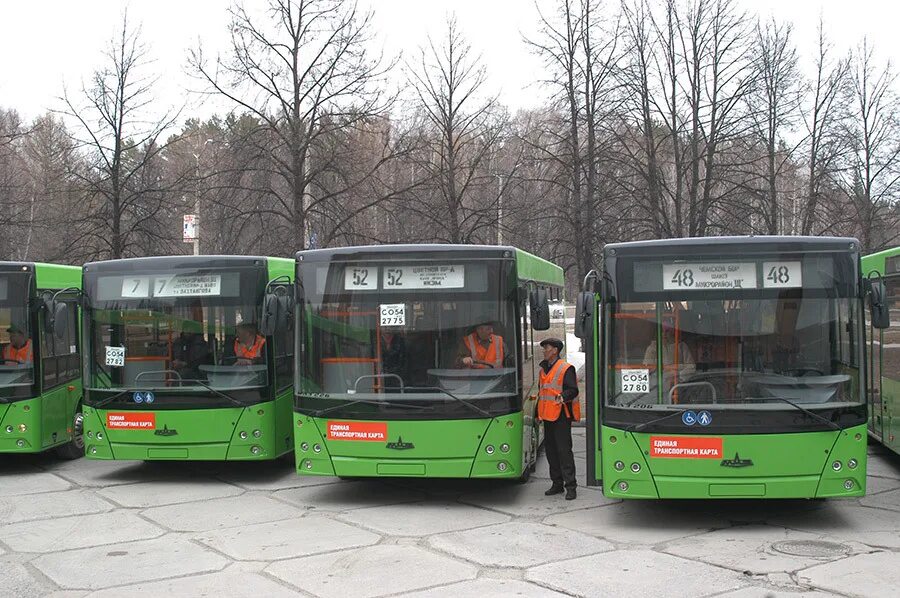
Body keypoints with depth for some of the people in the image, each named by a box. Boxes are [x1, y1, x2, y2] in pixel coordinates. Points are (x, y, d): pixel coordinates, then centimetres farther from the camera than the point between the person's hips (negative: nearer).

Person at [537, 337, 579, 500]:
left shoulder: (566, 369, -9)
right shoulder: (543, 369, 16)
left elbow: (573, 390, -15)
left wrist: (563, 396, -33)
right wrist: (538, 413, 22)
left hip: (561, 416, -8)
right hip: (547, 416, 8)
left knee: (564, 450, -8)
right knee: (550, 450, 11)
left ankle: (570, 486, -3)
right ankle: (557, 484, 21)